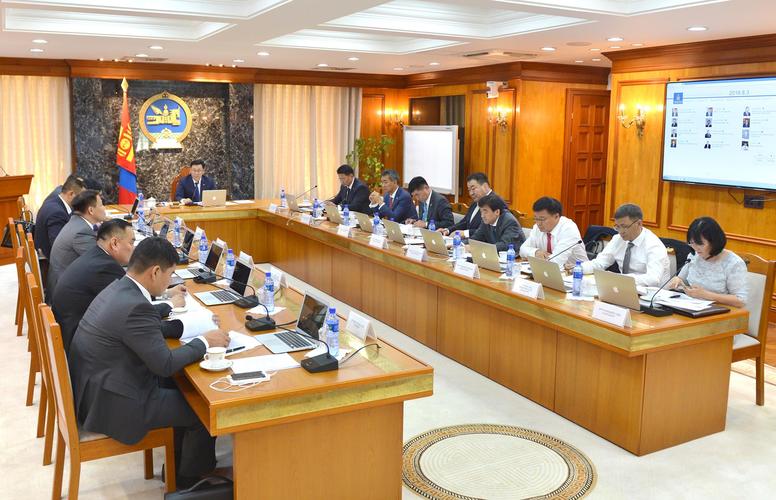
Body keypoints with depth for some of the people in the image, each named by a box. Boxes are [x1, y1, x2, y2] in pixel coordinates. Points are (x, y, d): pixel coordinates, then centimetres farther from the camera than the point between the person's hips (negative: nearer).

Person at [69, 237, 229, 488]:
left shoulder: (119, 288, 3)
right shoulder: (135, 307, -27)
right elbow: (165, 364, -23)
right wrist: (204, 341, -11)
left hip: (94, 384, 10)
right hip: (110, 402, -10)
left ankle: (180, 464, 29)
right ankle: (189, 481, 21)